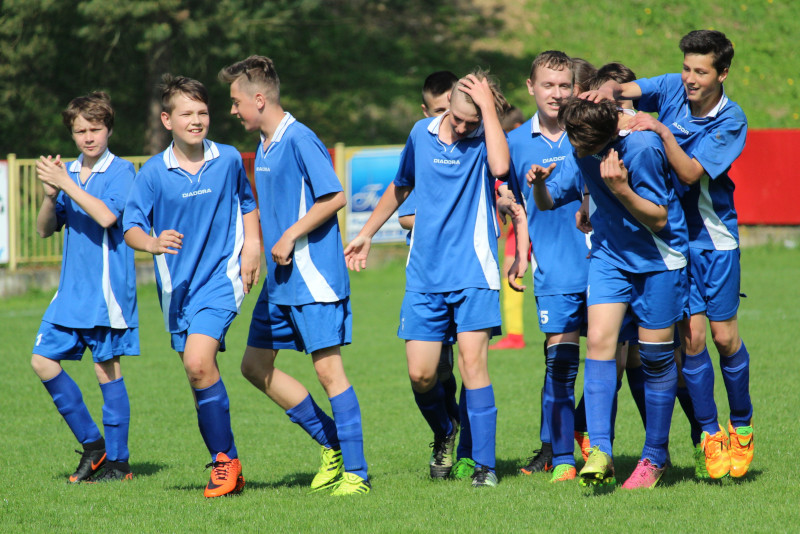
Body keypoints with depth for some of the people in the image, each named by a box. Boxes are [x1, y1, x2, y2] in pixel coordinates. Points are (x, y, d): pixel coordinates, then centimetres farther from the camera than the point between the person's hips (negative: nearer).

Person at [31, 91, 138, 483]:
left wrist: (66, 184, -21)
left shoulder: (120, 171, -7)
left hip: (106, 290, -7)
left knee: (107, 369, -4)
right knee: (43, 360, 3)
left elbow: (106, 216, -22)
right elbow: (45, 229, 11)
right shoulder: (68, 172, 12)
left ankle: (117, 461, 4)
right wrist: (51, 195, -7)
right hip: (71, 291, 7)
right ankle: (92, 443, 15)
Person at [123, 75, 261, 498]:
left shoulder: (229, 160, 1)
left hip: (221, 276, -3)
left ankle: (225, 459, -10)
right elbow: (130, 227, -6)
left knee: (198, 363, -21)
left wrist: (252, 246, 7)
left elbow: (247, 201, 20)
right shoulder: (154, 173, -2)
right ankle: (225, 466, 20)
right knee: (199, 375, 8)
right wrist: (150, 242, -27)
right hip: (177, 285, 3)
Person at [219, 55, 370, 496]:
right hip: (279, 279, 10)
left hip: (313, 277, -10)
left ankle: (356, 473, -4)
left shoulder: (300, 140, -14)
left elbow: (335, 197, -19)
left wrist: (291, 236, -18)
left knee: (328, 369, -9)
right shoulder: (263, 147, 14)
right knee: (255, 365, 11)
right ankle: (333, 445, 18)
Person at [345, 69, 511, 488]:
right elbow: (401, 186, 24)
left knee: (472, 361, -14)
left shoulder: (485, 139, -4)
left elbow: (500, 167, -29)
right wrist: (367, 233, 30)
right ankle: (444, 433, 30)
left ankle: (484, 464, -8)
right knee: (420, 375, 0)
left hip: (473, 272, -4)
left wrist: (489, 106, -22)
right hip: (424, 275, 4)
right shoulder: (422, 133, 7)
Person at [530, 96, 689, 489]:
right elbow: (548, 202, 7)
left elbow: (659, 219, -18)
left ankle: (655, 457, 15)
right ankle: (600, 451, -18)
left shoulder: (643, 146, -24)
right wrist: (539, 184, -16)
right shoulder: (582, 149, -5)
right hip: (609, 255, 5)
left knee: (655, 355, 0)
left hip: (657, 261, -5)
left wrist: (621, 189, -32)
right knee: (599, 340, -13)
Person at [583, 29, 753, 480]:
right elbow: (624, 89, -11)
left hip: (715, 237, -2)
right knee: (691, 337, -3)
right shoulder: (672, 89, -3)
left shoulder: (732, 121, -13)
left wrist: (661, 130, -31)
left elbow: (691, 173, -21)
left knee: (725, 337, 0)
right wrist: (609, 91, -33)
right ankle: (710, 435, 8)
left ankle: (742, 427, 20)